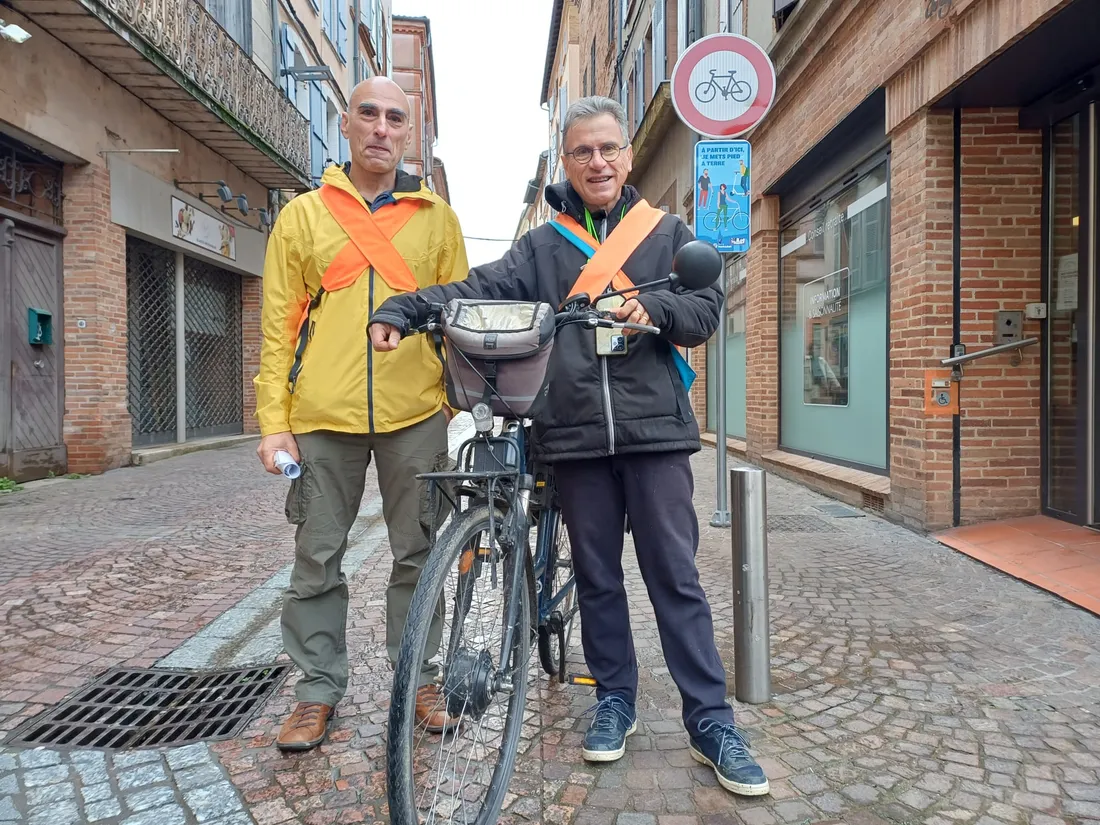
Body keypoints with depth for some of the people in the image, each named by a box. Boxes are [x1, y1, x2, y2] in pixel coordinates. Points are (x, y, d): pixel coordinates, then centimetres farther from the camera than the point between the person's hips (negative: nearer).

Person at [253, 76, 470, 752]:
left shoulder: (436, 217, 10)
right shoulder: (303, 215, 8)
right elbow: (279, 324, 4)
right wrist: (274, 421, -3)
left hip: (415, 414, 1)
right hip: (322, 416, 0)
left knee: (418, 554, 9)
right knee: (318, 561, 8)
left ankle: (418, 679, 26)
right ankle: (319, 690, 24)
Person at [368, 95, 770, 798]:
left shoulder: (668, 233, 12)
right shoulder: (543, 246, 13)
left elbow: (707, 309, 4)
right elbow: (481, 290, 0)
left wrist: (652, 308, -16)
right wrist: (403, 309, -15)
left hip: (654, 429, -1)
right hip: (576, 434, 2)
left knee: (675, 576, 0)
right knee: (597, 576, 10)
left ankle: (712, 720, 12)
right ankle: (615, 701, 27)